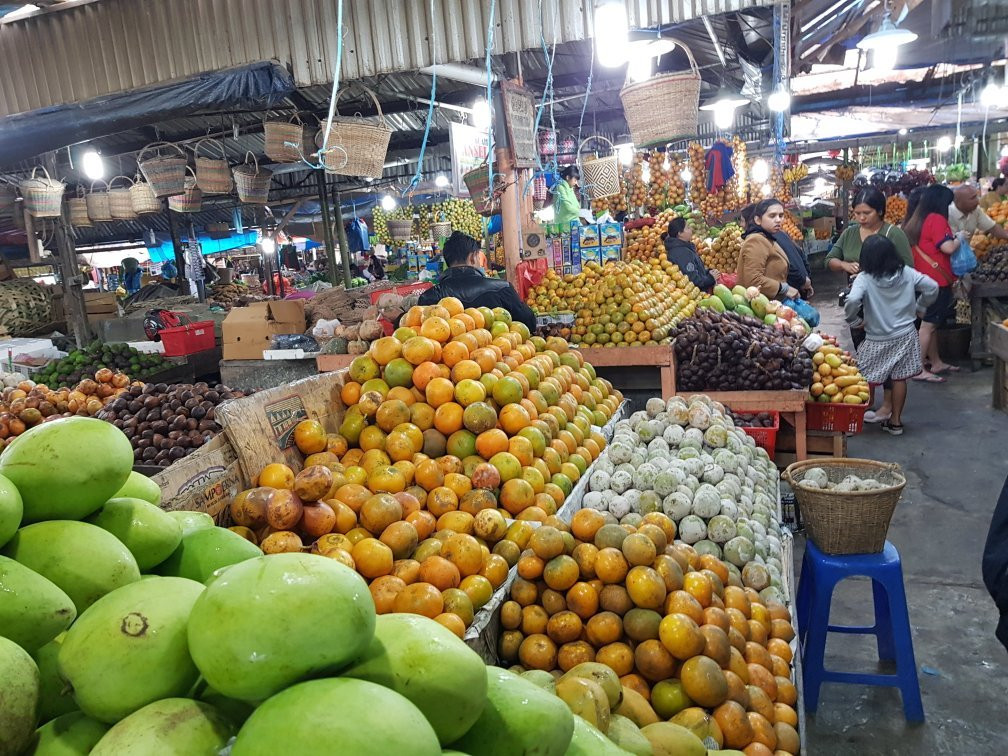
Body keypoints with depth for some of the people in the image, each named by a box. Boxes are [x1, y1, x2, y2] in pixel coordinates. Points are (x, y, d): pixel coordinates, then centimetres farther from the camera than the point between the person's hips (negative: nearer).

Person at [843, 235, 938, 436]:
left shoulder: (865, 278, -17)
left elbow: (852, 301, -32)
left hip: (877, 340, -4)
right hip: (905, 336, 4)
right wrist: (919, 308, 16)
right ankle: (895, 421, 20)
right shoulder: (907, 272, -4)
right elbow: (932, 287, 1)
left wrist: (854, 321, -14)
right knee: (899, 378, 12)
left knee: (867, 381, 7)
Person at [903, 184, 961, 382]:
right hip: (937, 280, -9)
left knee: (930, 324, 16)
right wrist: (959, 239, -1)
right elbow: (948, 247, -20)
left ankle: (936, 363, 27)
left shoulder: (917, 220, 12)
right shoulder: (937, 219, -14)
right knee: (928, 325, -7)